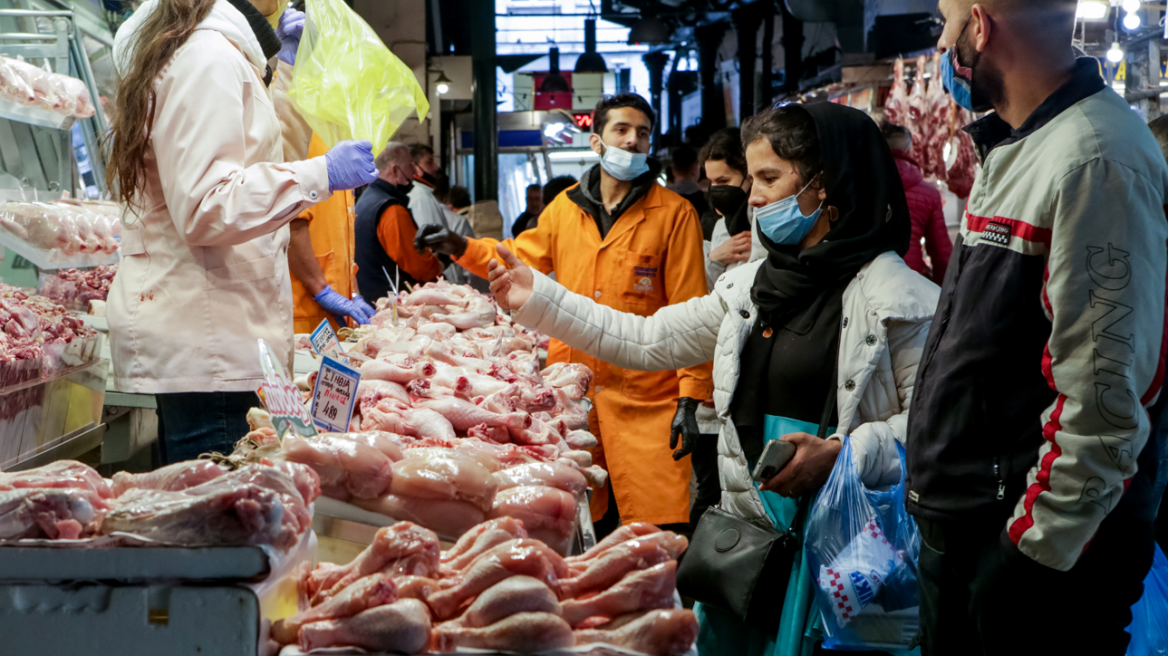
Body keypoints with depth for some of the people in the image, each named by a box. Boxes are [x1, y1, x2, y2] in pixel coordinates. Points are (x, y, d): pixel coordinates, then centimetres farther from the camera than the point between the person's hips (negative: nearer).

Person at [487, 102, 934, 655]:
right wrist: (537, 298, 11)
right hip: (748, 531, 6)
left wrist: (843, 453, -27)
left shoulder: (901, 298, -9)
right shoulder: (749, 287, 13)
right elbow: (646, 340, 15)